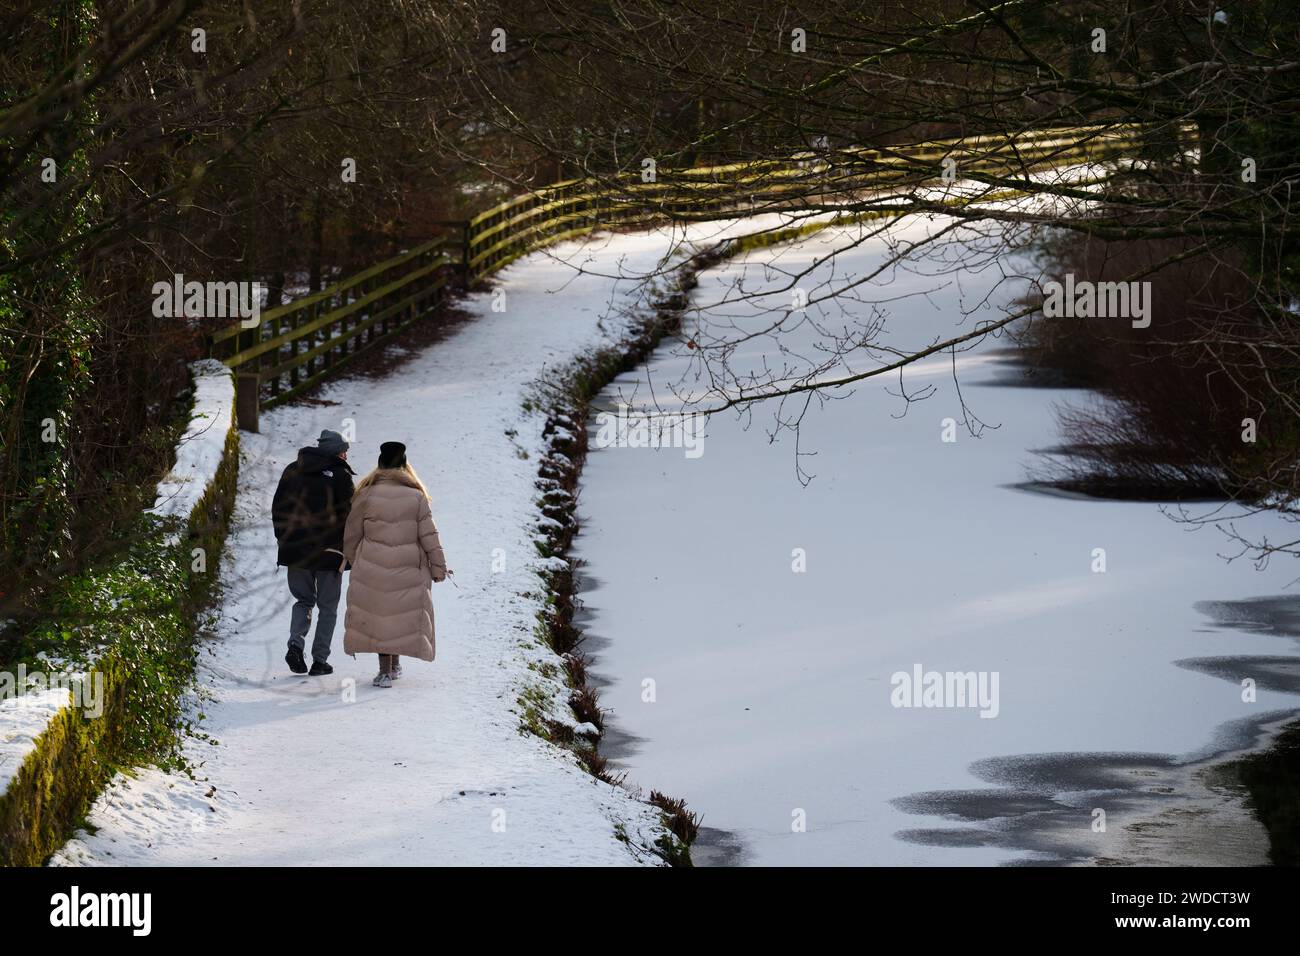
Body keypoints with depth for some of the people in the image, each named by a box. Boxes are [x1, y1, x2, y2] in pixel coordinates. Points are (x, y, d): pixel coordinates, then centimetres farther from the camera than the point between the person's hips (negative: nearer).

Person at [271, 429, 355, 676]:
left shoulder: (292, 471, 7)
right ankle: (319, 660, 6)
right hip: (329, 553, -4)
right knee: (327, 607, 8)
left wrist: (283, 540, 16)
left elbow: (277, 508, 10)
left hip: (295, 551, 4)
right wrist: (346, 551, -3)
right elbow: (347, 516, -12)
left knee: (303, 600, 18)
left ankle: (296, 644, -6)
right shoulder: (340, 476, -8)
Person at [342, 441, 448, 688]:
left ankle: (385, 670, 1)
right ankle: (394, 665, 24)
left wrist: (354, 562, 21)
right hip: (408, 570, 1)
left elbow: (351, 535, 5)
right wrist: (439, 568, 9)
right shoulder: (416, 496, -1)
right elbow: (429, 536, 1)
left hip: (373, 568, -1)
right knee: (402, 616, 15)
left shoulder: (367, 494, -2)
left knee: (378, 616, 5)